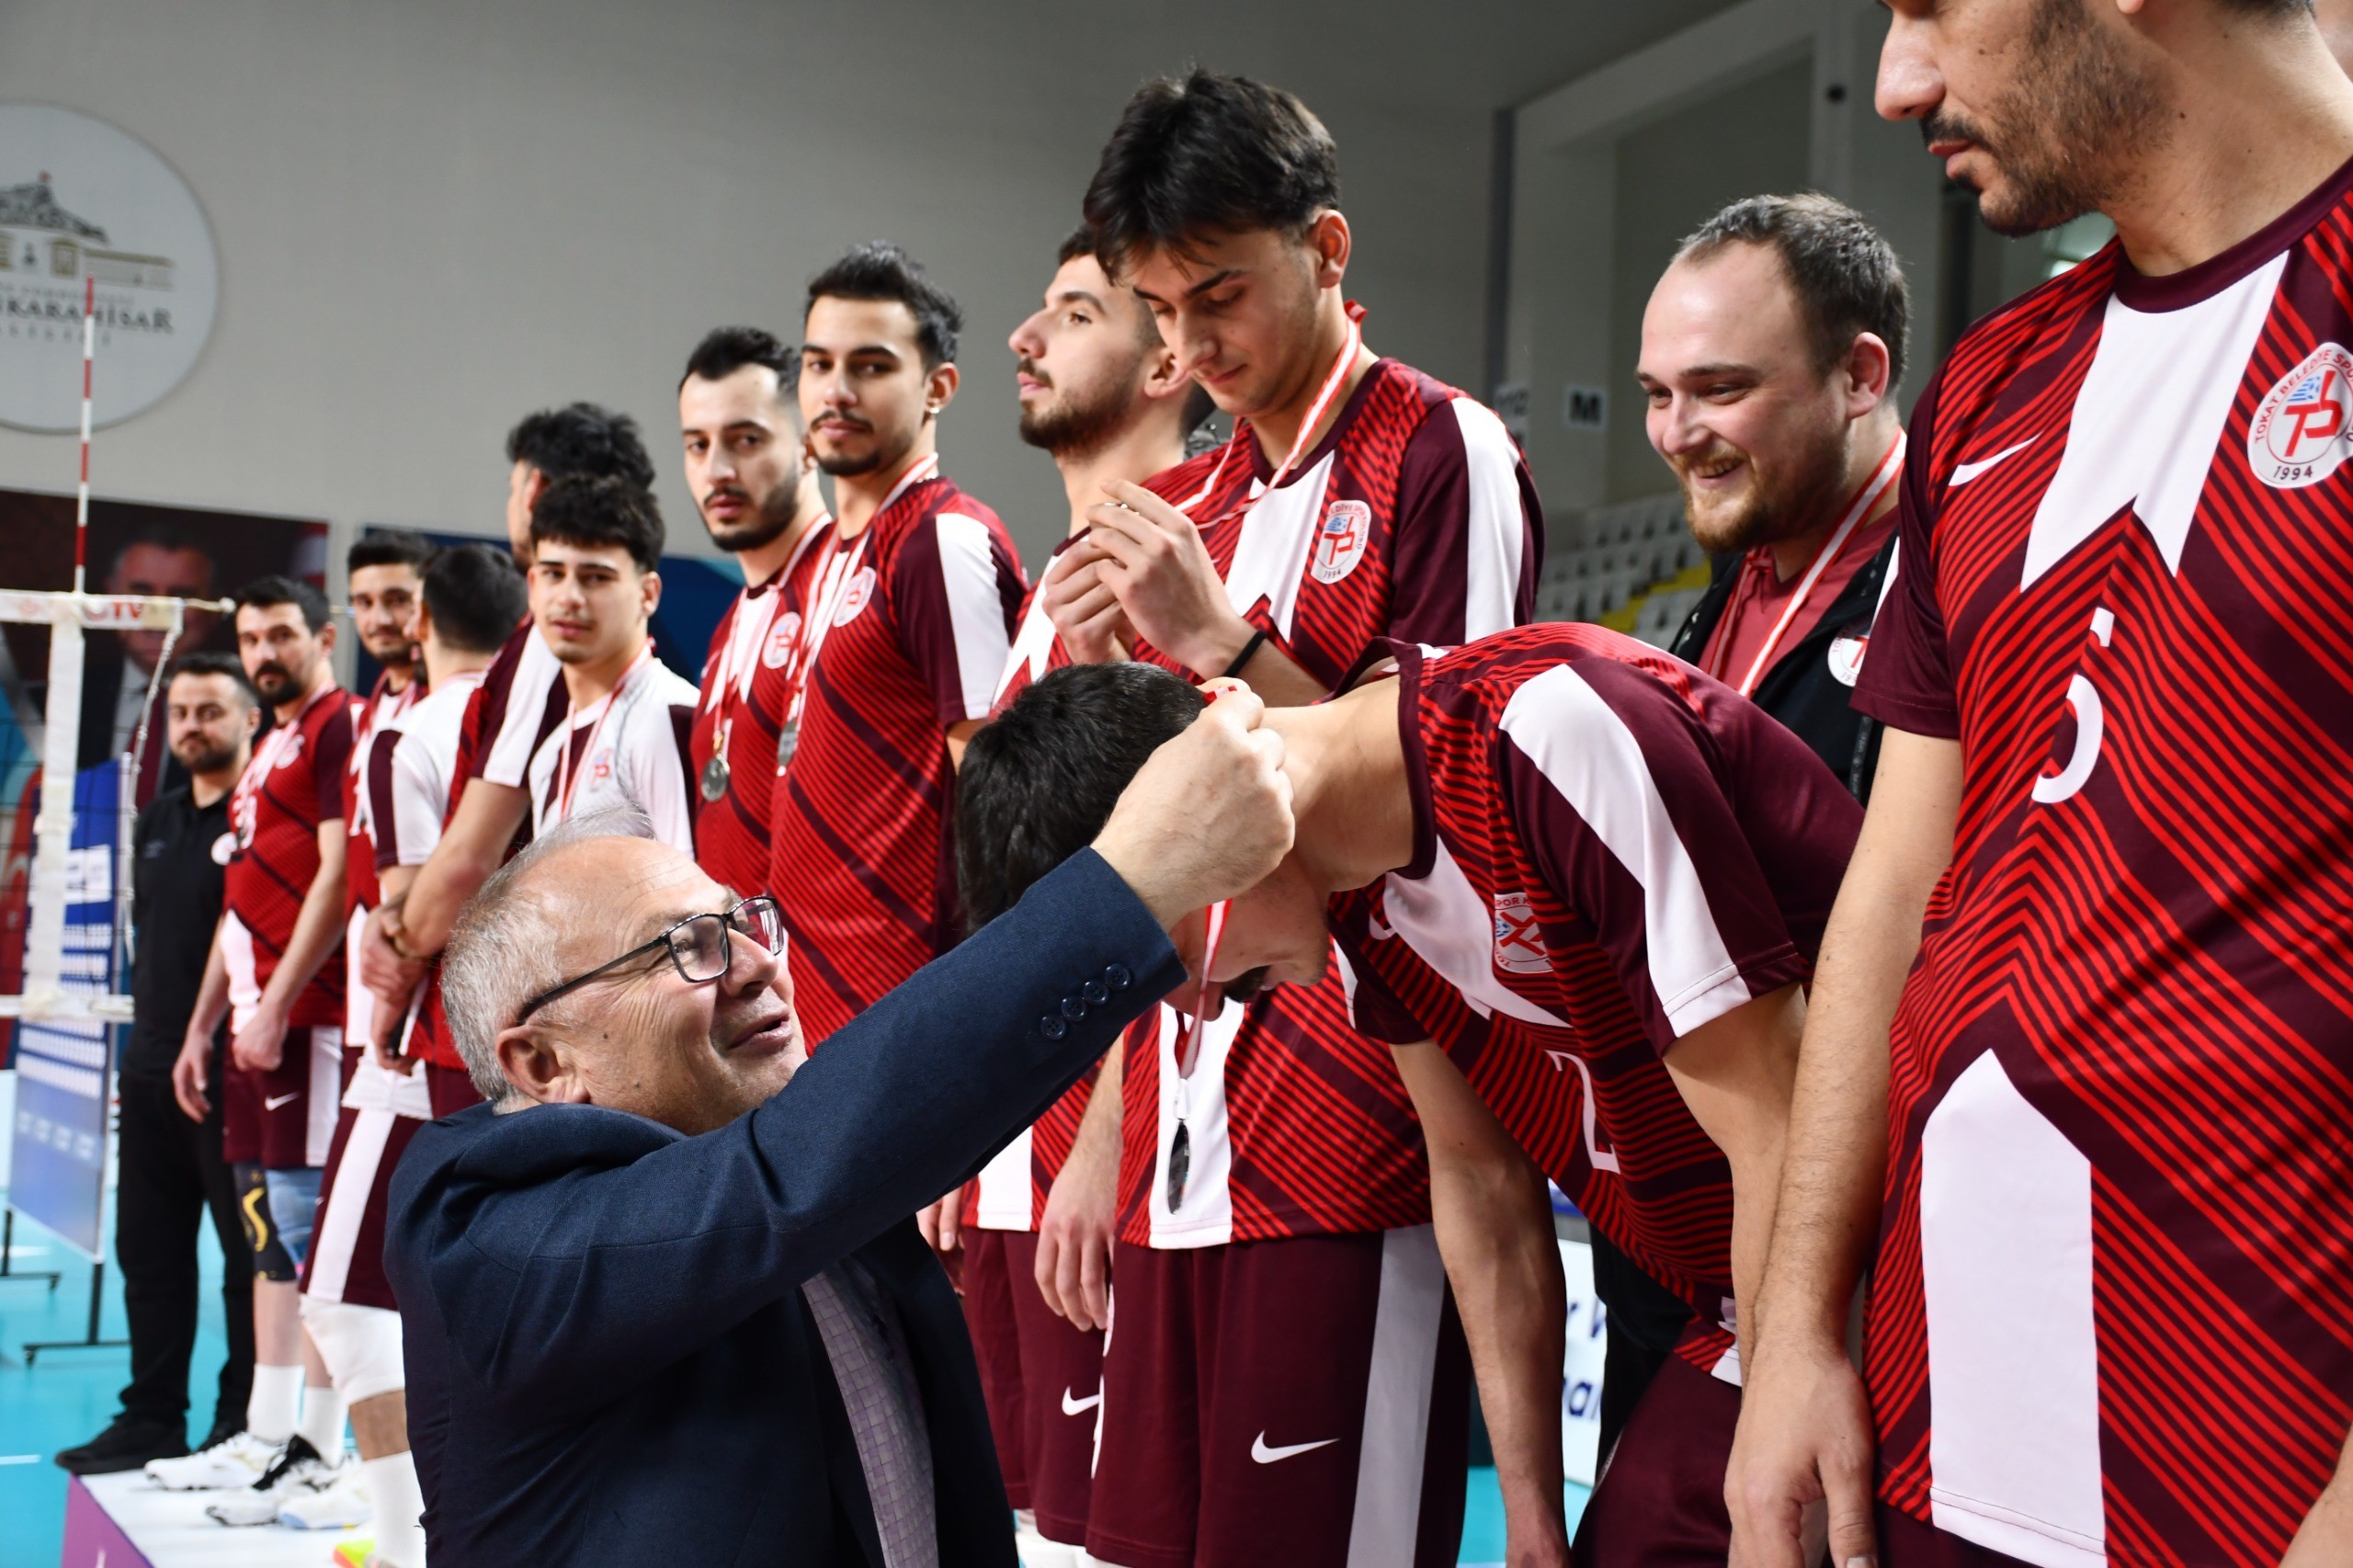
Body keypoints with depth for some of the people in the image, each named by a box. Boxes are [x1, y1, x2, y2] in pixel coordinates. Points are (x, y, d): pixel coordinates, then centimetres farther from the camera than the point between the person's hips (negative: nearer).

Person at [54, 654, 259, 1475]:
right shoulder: (156, 822, 15)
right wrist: (152, 1031, 17)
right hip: (152, 1069, 8)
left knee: (249, 1254, 0)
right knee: (149, 1252, 13)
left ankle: (243, 1424, 8)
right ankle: (152, 1418, 23)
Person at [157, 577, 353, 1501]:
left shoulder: (339, 729, -8)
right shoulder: (266, 751, 21)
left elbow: (337, 877, -17)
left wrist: (277, 1006, -19)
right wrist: (202, 1025, 20)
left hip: (306, 1019, -10)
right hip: (256, 1021, 10)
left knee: (308, 1222, -7)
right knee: (267, 1228, 11)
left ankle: (319, 1447, -1)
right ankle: (266, 1436, 17)